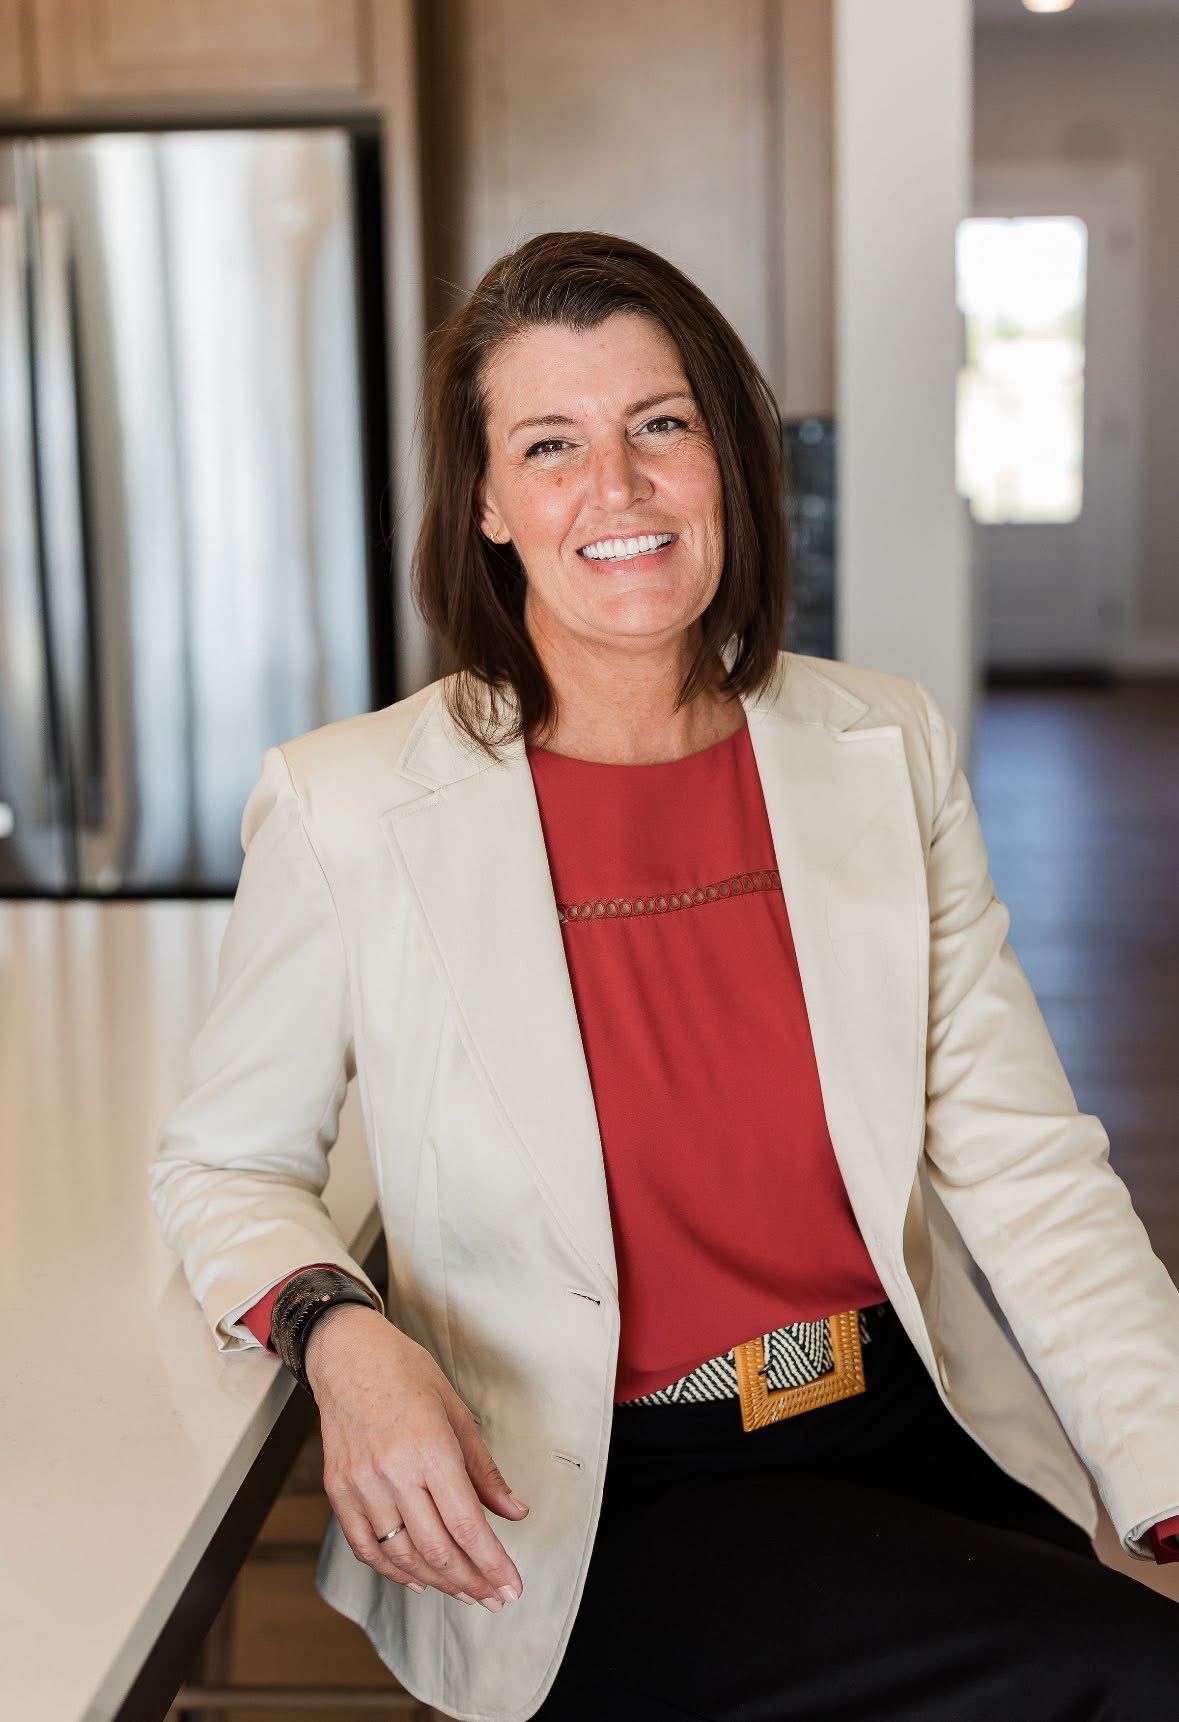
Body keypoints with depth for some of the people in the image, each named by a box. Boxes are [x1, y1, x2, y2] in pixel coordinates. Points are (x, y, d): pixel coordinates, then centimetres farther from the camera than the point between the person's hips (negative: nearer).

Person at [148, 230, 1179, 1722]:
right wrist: (337, 1334, -18)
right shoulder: (348, 806, -8)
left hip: (914, 1431, 5)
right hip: (592, 1504, -4)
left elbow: (1021, 1158, 0)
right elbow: (222, 1164, 3)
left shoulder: (886, 749, 2)